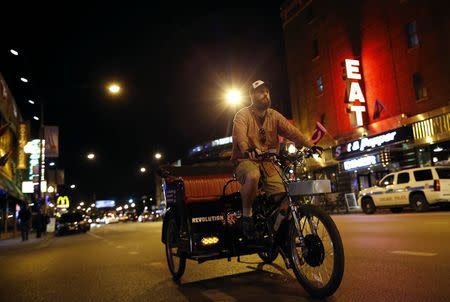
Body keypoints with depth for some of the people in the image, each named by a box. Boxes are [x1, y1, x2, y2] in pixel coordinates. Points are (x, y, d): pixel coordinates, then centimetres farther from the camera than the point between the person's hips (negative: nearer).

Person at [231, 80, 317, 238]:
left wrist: (310, 145, -24)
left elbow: (292, 131, -7)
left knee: (284, 199, -14)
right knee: (253, 176, -39)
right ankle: (246, 215, -14)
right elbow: (240, 134, -23)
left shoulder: (274, 116, 9)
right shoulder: (243, 115, -3)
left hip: (269, 162, 4)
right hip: (247, 160, -4)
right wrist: (247, 150, -46)